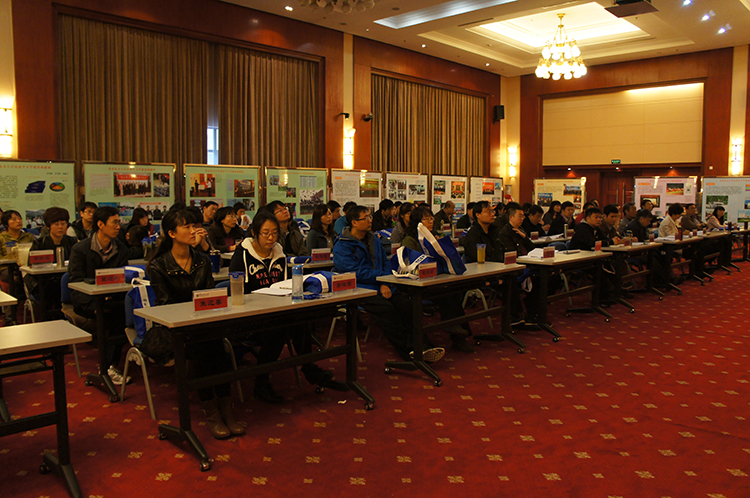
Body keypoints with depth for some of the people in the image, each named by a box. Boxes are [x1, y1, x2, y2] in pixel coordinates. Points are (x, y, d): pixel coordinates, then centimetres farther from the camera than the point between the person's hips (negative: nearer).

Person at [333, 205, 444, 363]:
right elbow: (355, 272, -14)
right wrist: (383, 276, -12)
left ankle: (423, 345, -25)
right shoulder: (341, 247, -4)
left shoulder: (374, 239, 19)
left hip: (382, 285, 6)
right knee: (385, 307, -31)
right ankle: (409, 350, -26)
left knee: (405, 302, -21)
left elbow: (385, 262, 15)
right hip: (360, 289, -6)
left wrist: (385, 284, -4)